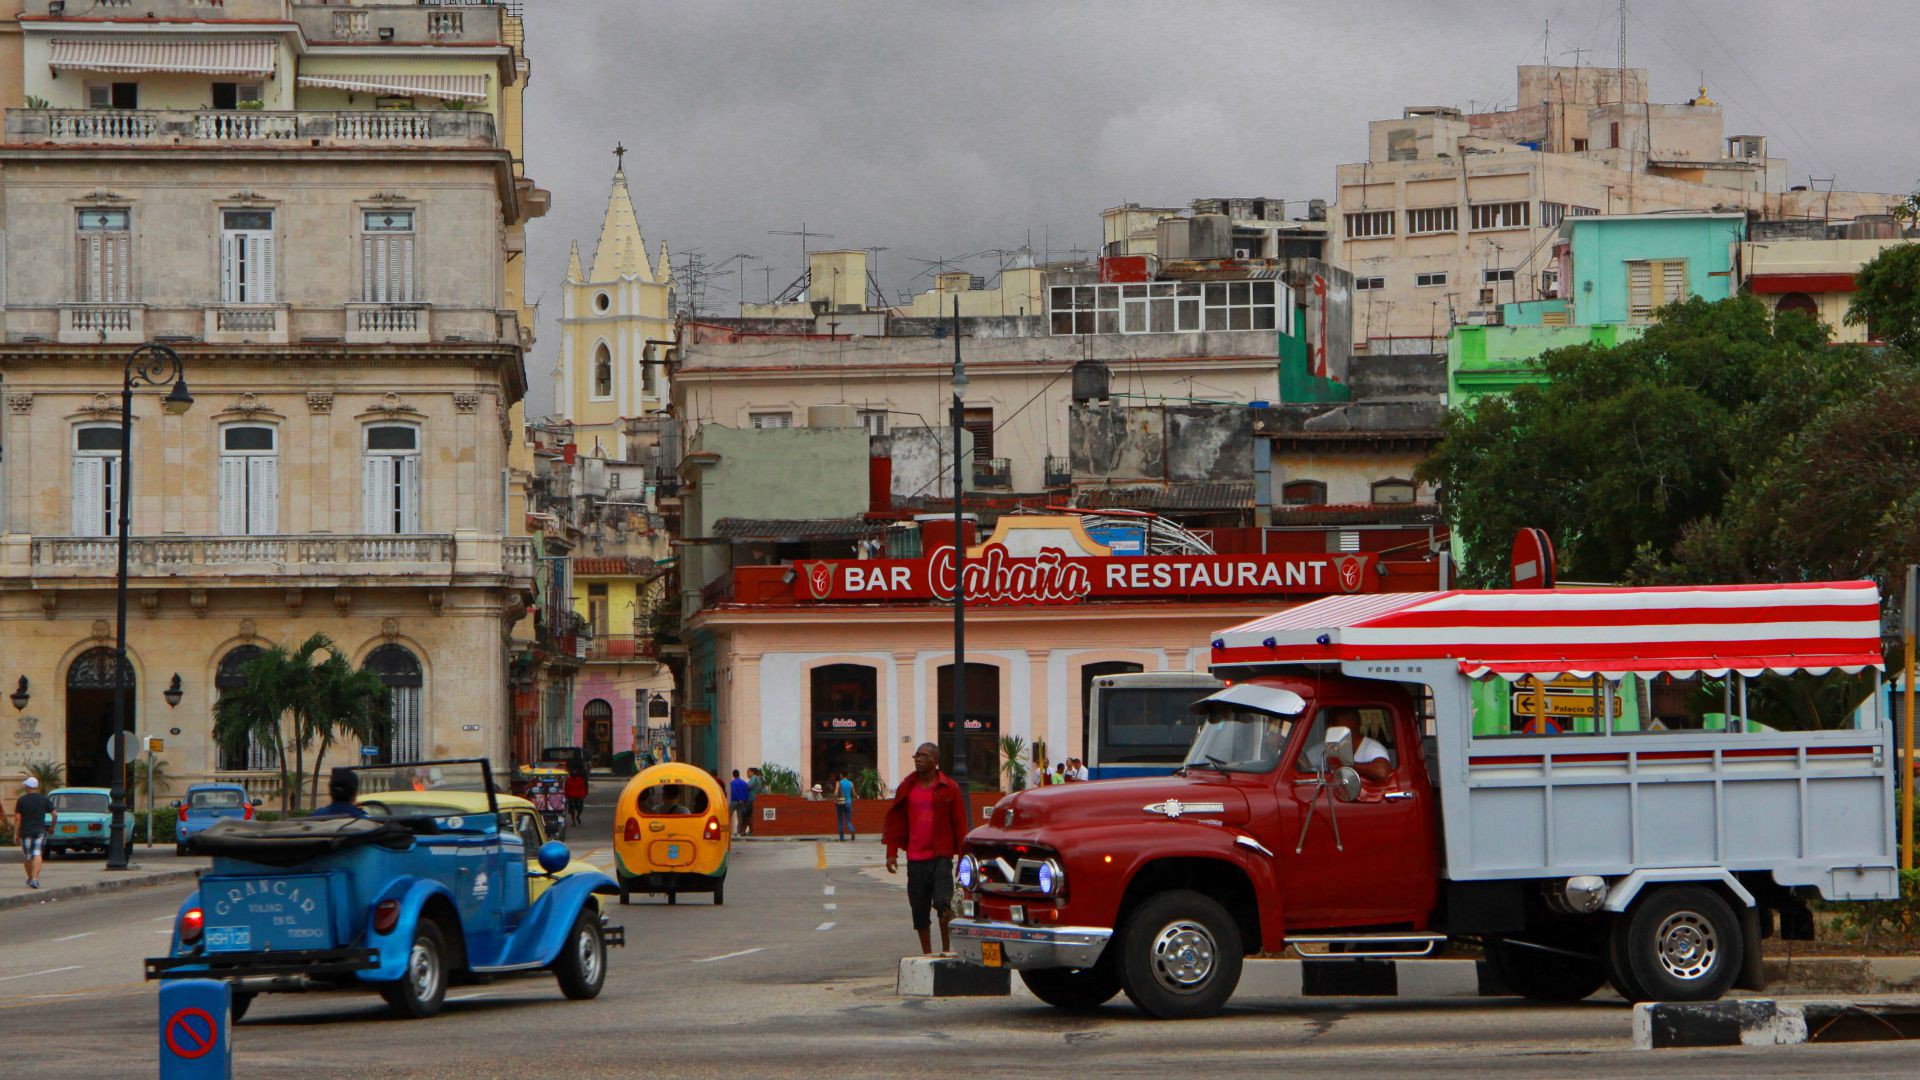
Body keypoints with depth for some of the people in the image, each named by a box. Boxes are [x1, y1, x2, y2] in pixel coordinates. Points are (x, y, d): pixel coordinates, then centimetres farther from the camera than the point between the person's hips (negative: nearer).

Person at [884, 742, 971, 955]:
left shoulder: (949, 788, 0)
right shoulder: (907, 788, 8)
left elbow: (960, 823, 1)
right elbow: (895, 821, 10)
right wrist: (892, 852, 4)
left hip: (941, 856, -4)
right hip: (915, 858, 4)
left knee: (943, 902, -16)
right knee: (919, 908, 6)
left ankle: (946, 949, -3)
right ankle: (926, 953, 17)